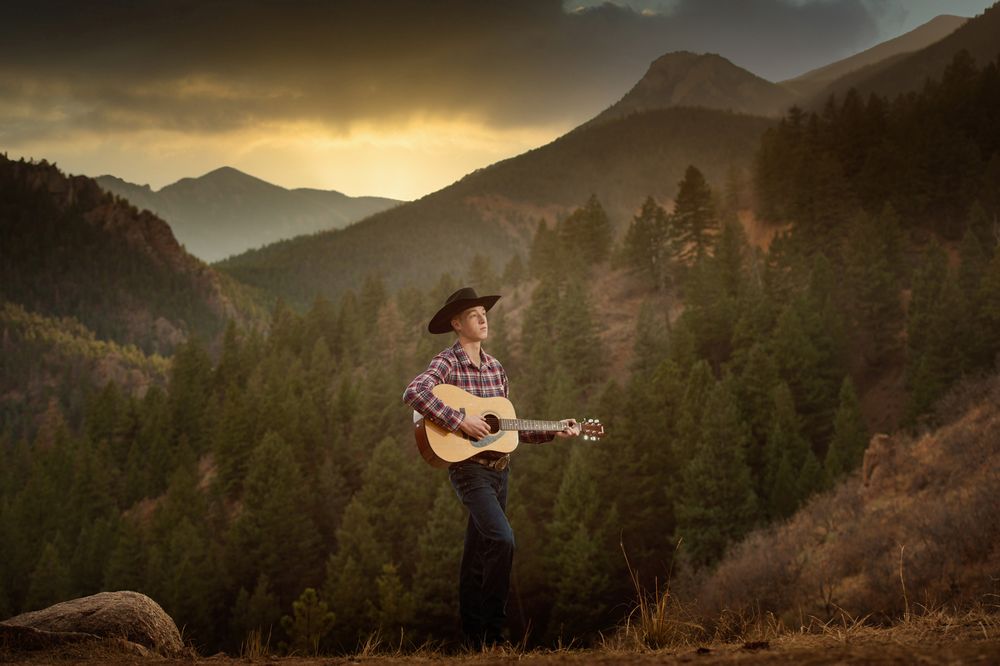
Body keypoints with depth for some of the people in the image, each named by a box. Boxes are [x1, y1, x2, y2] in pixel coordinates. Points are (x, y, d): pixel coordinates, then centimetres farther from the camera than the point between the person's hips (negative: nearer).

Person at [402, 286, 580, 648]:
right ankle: (492, 629, -11)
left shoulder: (495, 368, 13)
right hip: (469, 469, -7)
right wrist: (460, 420, -28)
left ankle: (475, 638, 20)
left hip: (499, 468, 7)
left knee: (477, 556, 12)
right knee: (502, 539, -21)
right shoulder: (448, 362, -8)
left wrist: (554, 431, 10)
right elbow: (413, 392, -27)